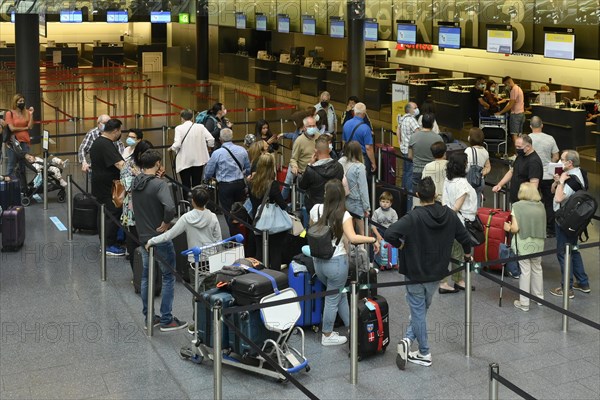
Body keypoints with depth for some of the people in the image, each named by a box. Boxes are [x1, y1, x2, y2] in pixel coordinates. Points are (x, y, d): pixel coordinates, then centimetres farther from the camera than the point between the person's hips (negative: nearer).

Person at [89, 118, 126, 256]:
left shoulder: (98, 141, 12)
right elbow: (119, 164, -32)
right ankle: (109, 246, -3)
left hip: (100, 185, 11)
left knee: (106, 213, 17)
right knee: (113, 214, -6)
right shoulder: (107, 145, -22)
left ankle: (105, 242, 24)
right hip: (108, 187, -11)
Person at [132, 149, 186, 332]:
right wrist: (165, 223, -17)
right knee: (168, 277, 4)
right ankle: (166, 320, 6)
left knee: (146, 276, 16)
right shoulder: (159, 184, -20)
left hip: (143, 236, 7)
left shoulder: (135, 183, 3)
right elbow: (169, 208, -35)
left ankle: (149, 317, 23)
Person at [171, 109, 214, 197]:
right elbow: (211, 139, -8)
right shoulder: (200, 127, 0)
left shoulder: (179, 128, -8)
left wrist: (172, 148, 2)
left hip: (184, 162, -3)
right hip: (199, 160, 3)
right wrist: (207, 146, 12)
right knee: (197, 185, 11)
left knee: (186, 186, 4)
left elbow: (177, 144, -18)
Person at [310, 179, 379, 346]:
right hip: (336, 262, -5)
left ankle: (350, 327, 31)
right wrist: (373, 239, -17)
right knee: (332, 299, 9)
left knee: (340, 294, 22)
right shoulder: (344, 215, -16)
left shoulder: (316, 209, -2)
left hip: (318, 261, 6)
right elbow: (352, 238, -29)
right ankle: (327, 336, 20)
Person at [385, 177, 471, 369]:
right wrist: (467, 253, 27)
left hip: (415, 273, -4)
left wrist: (399, 244, -11)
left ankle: (424, 353, 12)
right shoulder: (449, 215, -6)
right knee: (422, 309, 19)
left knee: (418, 312, 8)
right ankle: (409, 340, 8)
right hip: (436, 273, 4)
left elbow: (389, 234, -33)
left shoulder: (413, 217, -22)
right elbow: (464, 237, 6)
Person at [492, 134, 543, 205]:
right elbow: (512, 171, 24)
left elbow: (534, 184, -25)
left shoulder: (534, 161, -18)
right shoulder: (520, 156, 13)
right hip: (515, 199, 9)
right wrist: (499, 185, 13)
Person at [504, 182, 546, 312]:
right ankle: (539, 297, 34)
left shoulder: (517, 206, -10)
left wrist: (508, 228, 5)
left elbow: (515, 228, -14)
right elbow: (542, 226, 5)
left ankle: (524, 303, 7)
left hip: (523, 244, -4)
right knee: (537, 269, 20)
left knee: (525, 271, 2)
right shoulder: (541, 206, 1)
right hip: (538, 243, 4)